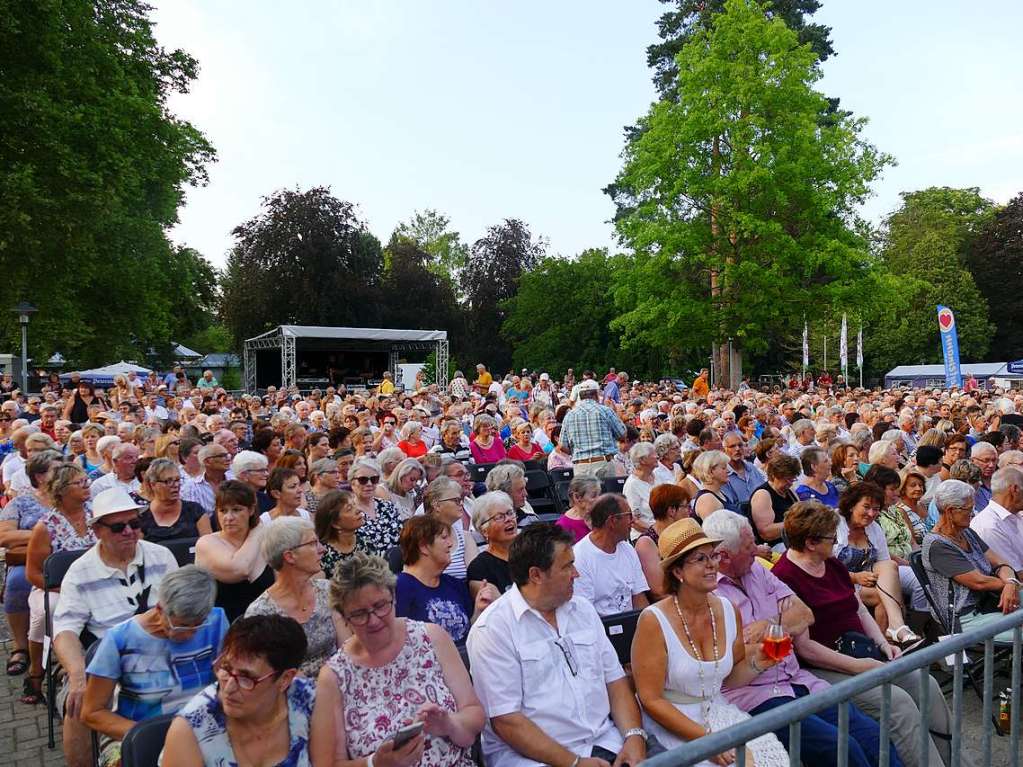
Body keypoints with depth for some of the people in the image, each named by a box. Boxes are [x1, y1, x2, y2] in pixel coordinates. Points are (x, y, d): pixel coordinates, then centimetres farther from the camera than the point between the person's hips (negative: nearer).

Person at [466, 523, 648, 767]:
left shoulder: (583, 610, 10)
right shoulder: (493, 628, -11)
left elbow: (615, 680, 10)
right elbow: (506, 720, -15)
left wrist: (635, 736, -6)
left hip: (604, 742, 5)